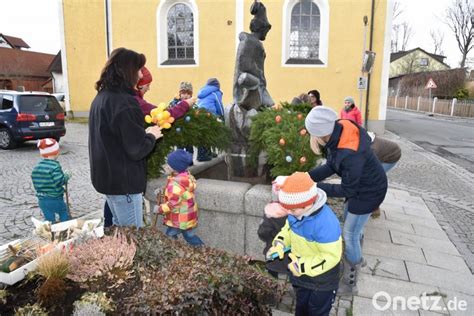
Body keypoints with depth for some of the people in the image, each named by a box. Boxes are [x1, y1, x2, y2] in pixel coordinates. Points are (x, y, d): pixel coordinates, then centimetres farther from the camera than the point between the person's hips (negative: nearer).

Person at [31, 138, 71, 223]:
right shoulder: (55, 166, -18)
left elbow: (35, 182, 11)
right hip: (55, 198, -6)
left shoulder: (36, 167, 6)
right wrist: (66, 176, -7)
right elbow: (59, 181, -24)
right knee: (64, 214, 11)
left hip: (41, 199, 6)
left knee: (49, 219, 13)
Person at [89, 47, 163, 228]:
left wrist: (144, 133, 11)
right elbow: (137, 149, -23)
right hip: (124, 181, -9)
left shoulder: (101, 98, 9)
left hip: (107, 176, 10)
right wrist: (151, 136, -5)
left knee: (120, 230, 23)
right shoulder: (124, 102, -21)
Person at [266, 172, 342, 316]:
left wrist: (304, 266, -33)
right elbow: (288, 229, 3)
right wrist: (279, 244, -16)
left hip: (322, 280, -6)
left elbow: (331, 256, -32)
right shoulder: (295, 214, -15)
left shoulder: (326, 224, -39)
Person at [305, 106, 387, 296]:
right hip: (361, 183, 9)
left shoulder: (351, 155, -41)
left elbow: (347, 190, -25)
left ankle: (350, 282, 26)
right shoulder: (340, 128, -17)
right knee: (350, 222, 26)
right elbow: (331, 166, -6)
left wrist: (316, 187, -21)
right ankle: (357, 259, 52)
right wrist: (307, 177, -14)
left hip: (369, 192, -9)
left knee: (349, 235, 4)